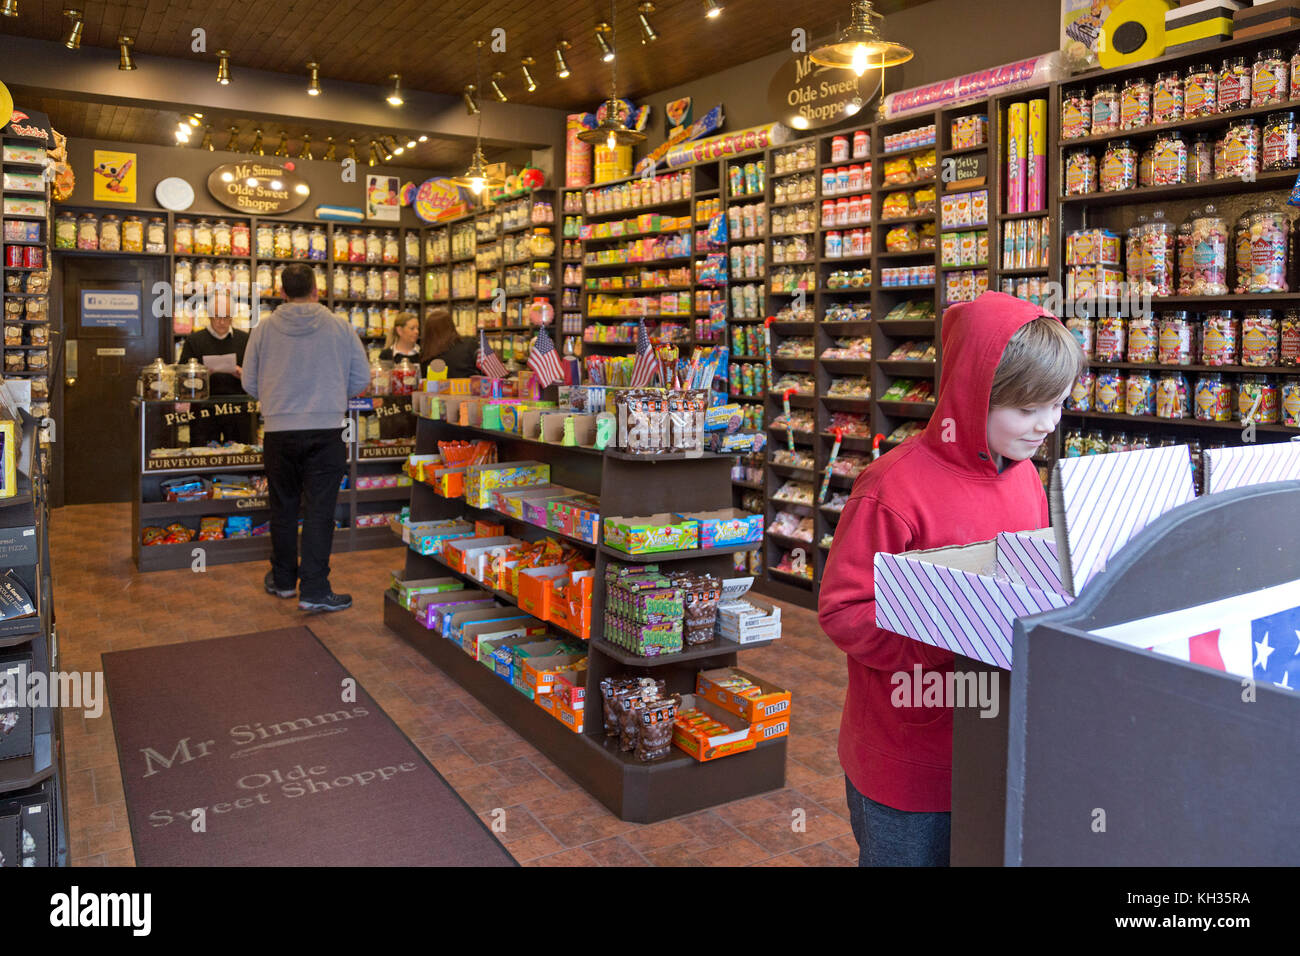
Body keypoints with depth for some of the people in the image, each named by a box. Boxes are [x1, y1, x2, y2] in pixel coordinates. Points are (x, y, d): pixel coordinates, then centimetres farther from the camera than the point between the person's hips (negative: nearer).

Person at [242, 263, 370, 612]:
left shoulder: (264, 328, -1)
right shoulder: (340, 327, -4)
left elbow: (249, 383, 6)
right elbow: (362, 379, 1)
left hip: (278, 430, 2)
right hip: (325, 431, -2)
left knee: (283, 508, 15)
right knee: (319, 511, 1)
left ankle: (283, 579, 29)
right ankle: (314, 589, 1)